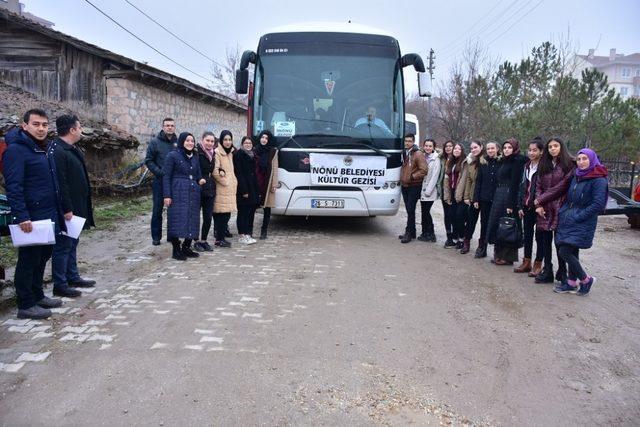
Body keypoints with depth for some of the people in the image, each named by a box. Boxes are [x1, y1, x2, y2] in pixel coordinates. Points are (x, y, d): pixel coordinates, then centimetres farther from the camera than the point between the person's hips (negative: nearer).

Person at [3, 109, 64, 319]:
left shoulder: (44, 150, 15)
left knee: (42, 257, 17)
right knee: (28, 260, 1)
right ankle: (26, 305, 11)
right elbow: (13, 187, -19)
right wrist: (22, 216, -24)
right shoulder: (16, 150, -12)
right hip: (31, 219, -9)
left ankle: (37, 296, 30)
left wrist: (59, 213, 19)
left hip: (48, 216, 9)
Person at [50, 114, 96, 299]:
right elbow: (60, 183, -24)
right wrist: (67, 209, -24)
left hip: (76, 207, 10)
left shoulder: (72, 150, 13)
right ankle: (60, 285, 8)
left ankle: (73, 277, 30)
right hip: (66, 210, -10)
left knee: (72, 243, 18)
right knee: (63, 246, -1)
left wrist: (79, 208, 19)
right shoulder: (57, 151, -19)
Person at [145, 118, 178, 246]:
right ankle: (156, 236, 11)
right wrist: (160, 172, -14)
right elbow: (149, 161, -2)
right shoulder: (155, 142, -1)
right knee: (157, 210, 2)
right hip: (160, 181, -2)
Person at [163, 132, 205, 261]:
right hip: (178, 193, -6)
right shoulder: (173, 155, -3)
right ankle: (176, 250, 1)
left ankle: (186, 247, 17)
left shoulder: (195, 157, 15)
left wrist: (200, 180, -5)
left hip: (193, 193, 6)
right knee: (178, 220, -7)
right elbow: (166, 176, -6)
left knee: (192, 220, 6)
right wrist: (167, 195, -13)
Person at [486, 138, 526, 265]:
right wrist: (495, 199, 10)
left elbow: (514, 184, -16)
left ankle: (507, 257, 6)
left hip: (508, 198, -8)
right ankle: (499, 254, 19)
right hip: (498, 197, 8)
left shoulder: (517, 162, -9)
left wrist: (510, 204, -21)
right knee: (497, 225, 10)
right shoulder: (503, 161, 16)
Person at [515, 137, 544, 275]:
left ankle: (538, 264, 13)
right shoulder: (527, 166, 10)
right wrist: (520, 206, 9)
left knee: (539, 235, 4)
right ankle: (526, 262, 21)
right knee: (527, 234, 12)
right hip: (527, 206, 7)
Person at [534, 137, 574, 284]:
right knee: (545, 240, 6)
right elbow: (538, 186, 9)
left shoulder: (569, 165, -3)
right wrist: (538, 205, -5)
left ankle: (562, 272, 12)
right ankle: (547, 271, 14)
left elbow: (562, 186, -10)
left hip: (559, 209, -5)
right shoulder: (544, 166, 14)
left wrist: (541, 200, -8)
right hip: (544, 209, 5)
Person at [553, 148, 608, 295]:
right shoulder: (576, 177, 13)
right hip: (569, 221, 7)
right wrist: (563, 212, 6)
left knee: (564, 252, -12)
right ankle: (572, 283, 22)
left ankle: (586, 279, 7)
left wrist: (577, 217, -17)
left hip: (582, 224, -7)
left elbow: (598, 204, -17)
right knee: (572, 253, 11)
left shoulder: (598, 180, -11)